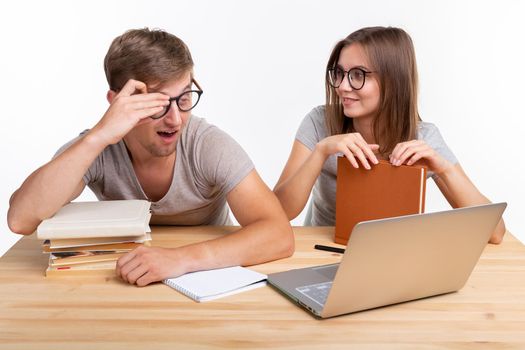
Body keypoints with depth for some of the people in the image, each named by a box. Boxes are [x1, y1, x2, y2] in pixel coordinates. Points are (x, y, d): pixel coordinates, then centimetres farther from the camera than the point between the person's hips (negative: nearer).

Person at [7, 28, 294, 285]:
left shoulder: (211, 146, -19)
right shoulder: (93, 148, -15)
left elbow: (279, 235, -28)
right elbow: (20, 220, -29)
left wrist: (182, 258, -41)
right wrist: (97, 138, -37)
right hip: (125, 285, 2)